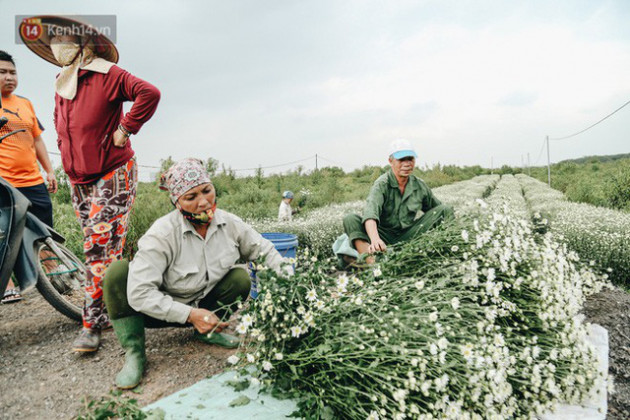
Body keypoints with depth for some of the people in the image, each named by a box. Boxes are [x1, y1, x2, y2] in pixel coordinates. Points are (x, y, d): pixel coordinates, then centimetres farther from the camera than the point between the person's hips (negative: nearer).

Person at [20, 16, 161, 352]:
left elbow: (149, 93, -22)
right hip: (79, 180, 8)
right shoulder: (60, 85, 15)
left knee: (101, 250, -9)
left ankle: (93, 324, -1)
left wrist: (124, 129, -18)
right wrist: (69, 156, 17)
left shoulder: (106, 75, -10)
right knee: (97, 250, 10)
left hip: (112, 176, -8)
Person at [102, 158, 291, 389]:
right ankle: (134, 353, -12)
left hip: (203, 305, 4)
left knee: (240, 278, -19)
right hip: (163, 310, -3)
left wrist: (287, 275, -16)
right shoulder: (163, 233, -28)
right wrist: (190, 315, -33)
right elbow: (139, 293, -32)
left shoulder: (229, 223, -14)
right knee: (118, 272, -27)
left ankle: (206, 332, 7)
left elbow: (263, 249, 0)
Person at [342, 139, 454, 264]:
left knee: (445, 210, -5)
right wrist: (375, 239, -52)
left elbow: (435, 208, 17)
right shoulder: (382, 184, -13)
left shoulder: (420, 186, 3)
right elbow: (370, 213, -32)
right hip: (384, 235, -4)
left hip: (408, 235, 4)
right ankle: (371, 262, -49)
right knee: (350, 220, -30)